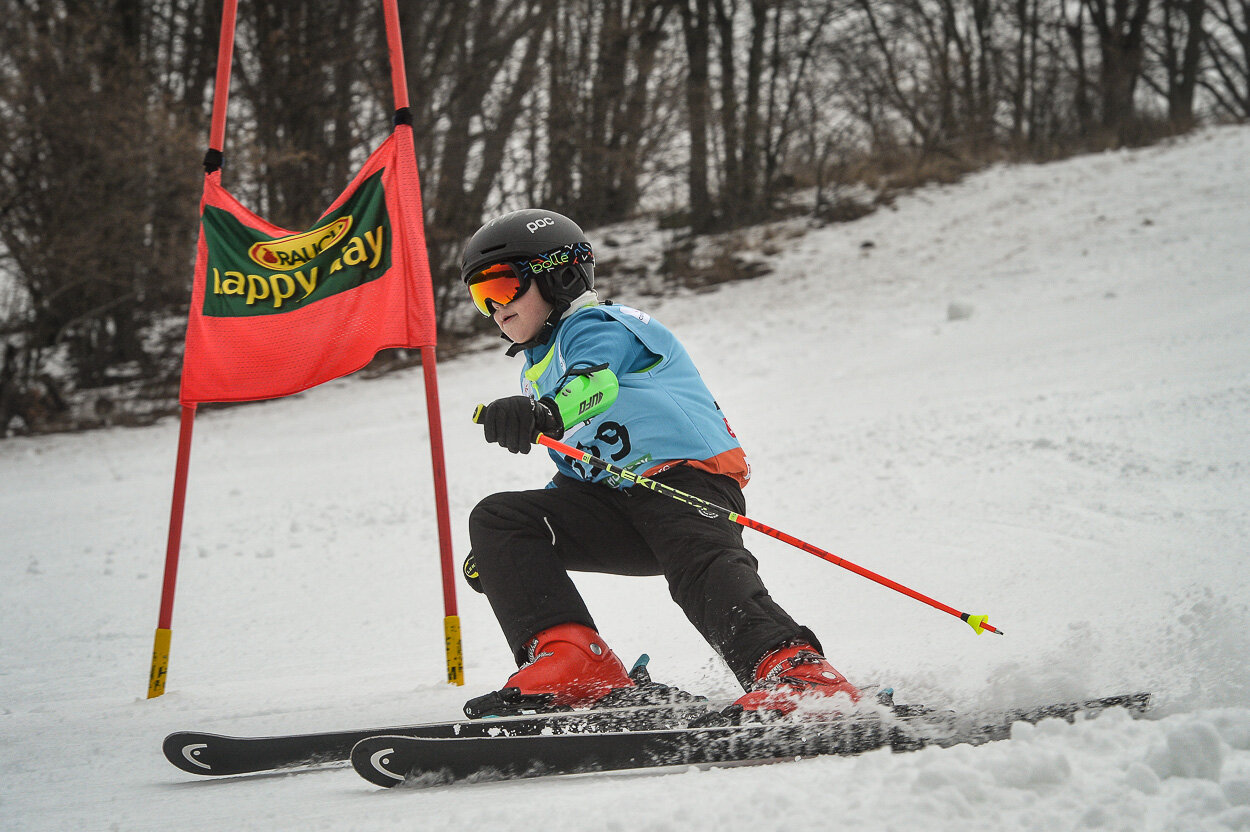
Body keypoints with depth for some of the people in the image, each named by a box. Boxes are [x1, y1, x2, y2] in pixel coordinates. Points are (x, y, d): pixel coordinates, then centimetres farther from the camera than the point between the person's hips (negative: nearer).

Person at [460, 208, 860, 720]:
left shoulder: (595, 326, 5)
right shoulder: (540, 373, 33)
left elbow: (597, 381, -21)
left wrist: (546, 415, -45)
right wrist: (504, 552, 27)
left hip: (684, 472, -9)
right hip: (610, 500, 9)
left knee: (704, 570, -36)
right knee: (496, 518, -6)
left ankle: (800, 677, -56)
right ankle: (570, 662, -24)